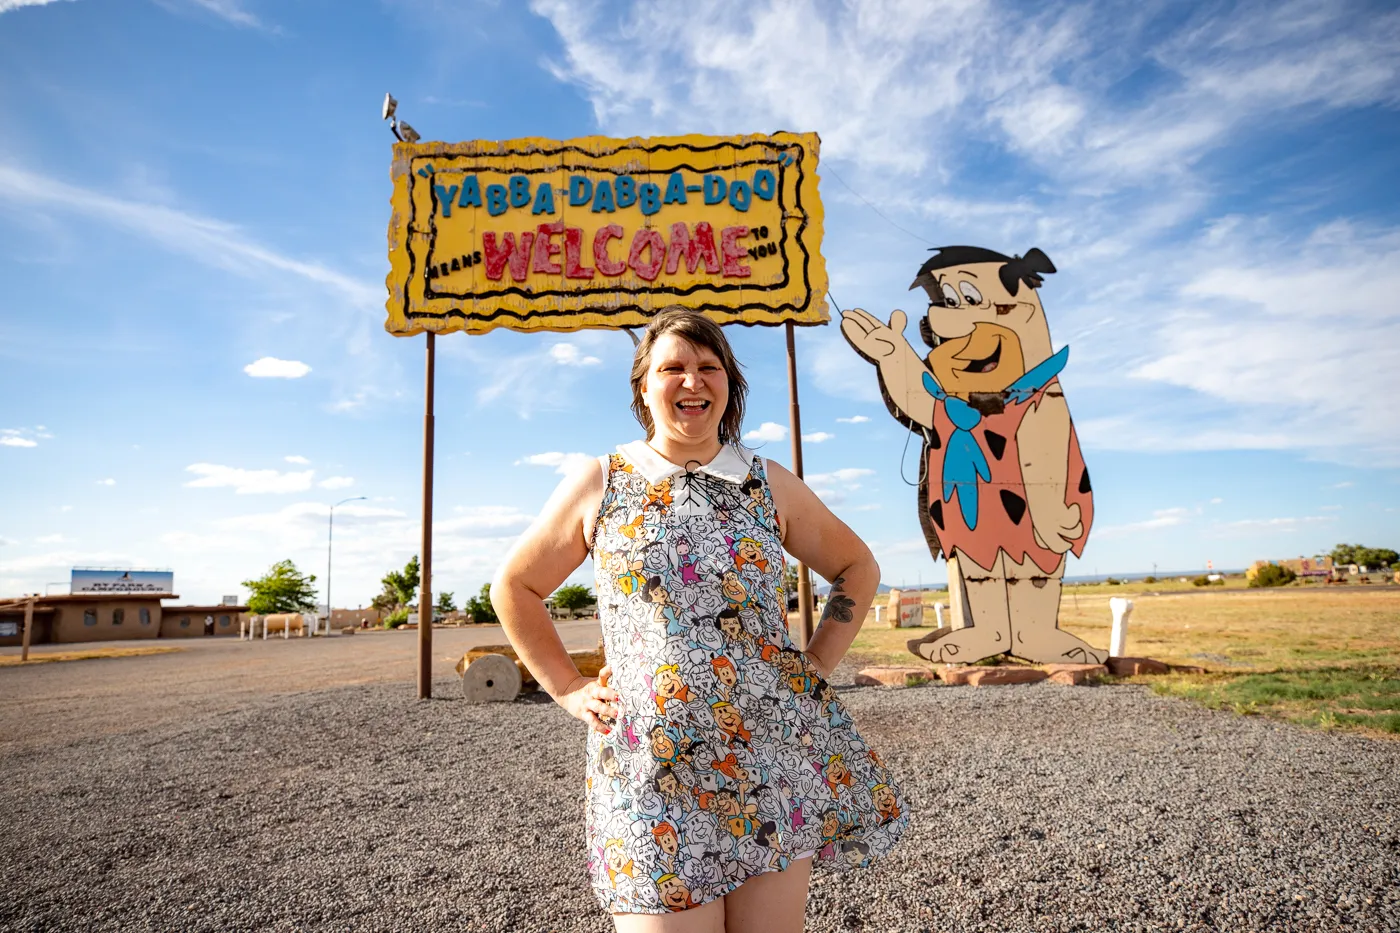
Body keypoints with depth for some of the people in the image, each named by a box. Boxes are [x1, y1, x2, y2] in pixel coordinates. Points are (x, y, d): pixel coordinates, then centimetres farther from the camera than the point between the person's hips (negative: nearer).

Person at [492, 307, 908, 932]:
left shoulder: (769, 484, 5)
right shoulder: (598, 486, 2)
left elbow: (857, 568, 18)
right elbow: (514, 587, 12)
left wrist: (817, 663, 6)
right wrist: (569, 690, 4)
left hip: (775, 760, 2)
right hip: (651, 770, -1)